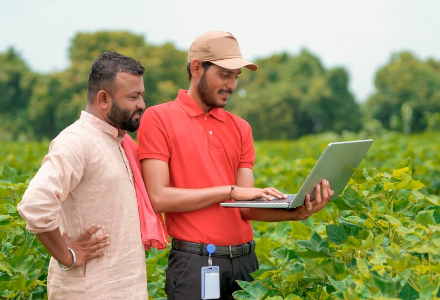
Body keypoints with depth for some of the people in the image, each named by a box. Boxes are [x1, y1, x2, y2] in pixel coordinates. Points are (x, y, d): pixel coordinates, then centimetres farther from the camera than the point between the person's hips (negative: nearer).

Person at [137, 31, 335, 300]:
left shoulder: (240, 128, 10)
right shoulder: (159, 119, -3)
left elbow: (247, 207, 4)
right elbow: (159, 198, -13)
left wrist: (297, 212, -13)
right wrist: (231, 190, -14)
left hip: (245, 259, 4)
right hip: (194, 262, -4)